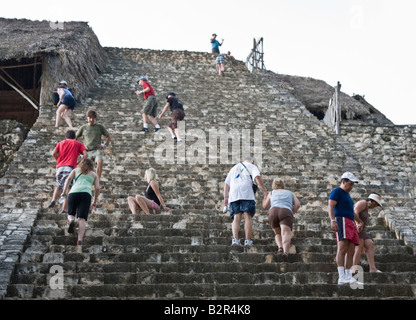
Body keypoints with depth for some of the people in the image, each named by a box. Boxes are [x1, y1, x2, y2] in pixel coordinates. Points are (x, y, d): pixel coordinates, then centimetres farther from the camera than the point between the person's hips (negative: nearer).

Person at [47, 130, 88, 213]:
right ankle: (65, 208, -13)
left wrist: (59, 161, 18)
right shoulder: (78, 144, 17)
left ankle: (54, 200, -1)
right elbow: (85, 154, 0)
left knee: (59, 185, 21)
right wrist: (78, 163, 7)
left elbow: (54, 153, 4)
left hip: (60, 167, 3)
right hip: (70, 168, -3)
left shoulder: (61, 143, 21)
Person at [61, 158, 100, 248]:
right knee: (82, 218, -8)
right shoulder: (94, 174, 29)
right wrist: (95, 202, 23)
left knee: (71, 214, 16)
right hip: (86, 193, 0)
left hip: (74, 192, 1)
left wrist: (64, 191, 5)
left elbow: (69, 179, 10)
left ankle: (72, 221, -20)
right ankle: (80, 240, -27)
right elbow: (97, 188, 16)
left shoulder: (76, 170, 29)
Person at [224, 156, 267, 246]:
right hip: (247, 194, -4)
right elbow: (257, 177, -2)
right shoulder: (252, 166, 18)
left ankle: (235, 239, -19)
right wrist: (264, 191, -5)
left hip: (233, 194, 4)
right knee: (247, 216, -6)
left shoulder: (233, 168, 33)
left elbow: (226, 183, 25)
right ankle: (248, 240, -15)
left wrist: (225, 197, 21)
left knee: (236, 217, -2)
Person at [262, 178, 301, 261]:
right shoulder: (290, 193, 32)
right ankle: (285, 252, -49)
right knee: (285, 233, -20)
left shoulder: (271, 193, 32)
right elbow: (298, 204, 16)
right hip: (286, 212, -1)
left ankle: (280, 246, -12)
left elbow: (264, 206, 42)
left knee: (277, 233, 21)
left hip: (273, 212, 1)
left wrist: (267, 196, 58)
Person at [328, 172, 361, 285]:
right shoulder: (336, 191, 1)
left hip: (350, 224, 10)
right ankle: (341, 277, -32)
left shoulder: (347, 195, 29)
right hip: (341, 221, -9)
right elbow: (330, 207, -13)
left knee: (351, 252, -1)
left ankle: (348, 277, -5)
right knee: (343, 248, -23)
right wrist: (333, 220, -27)